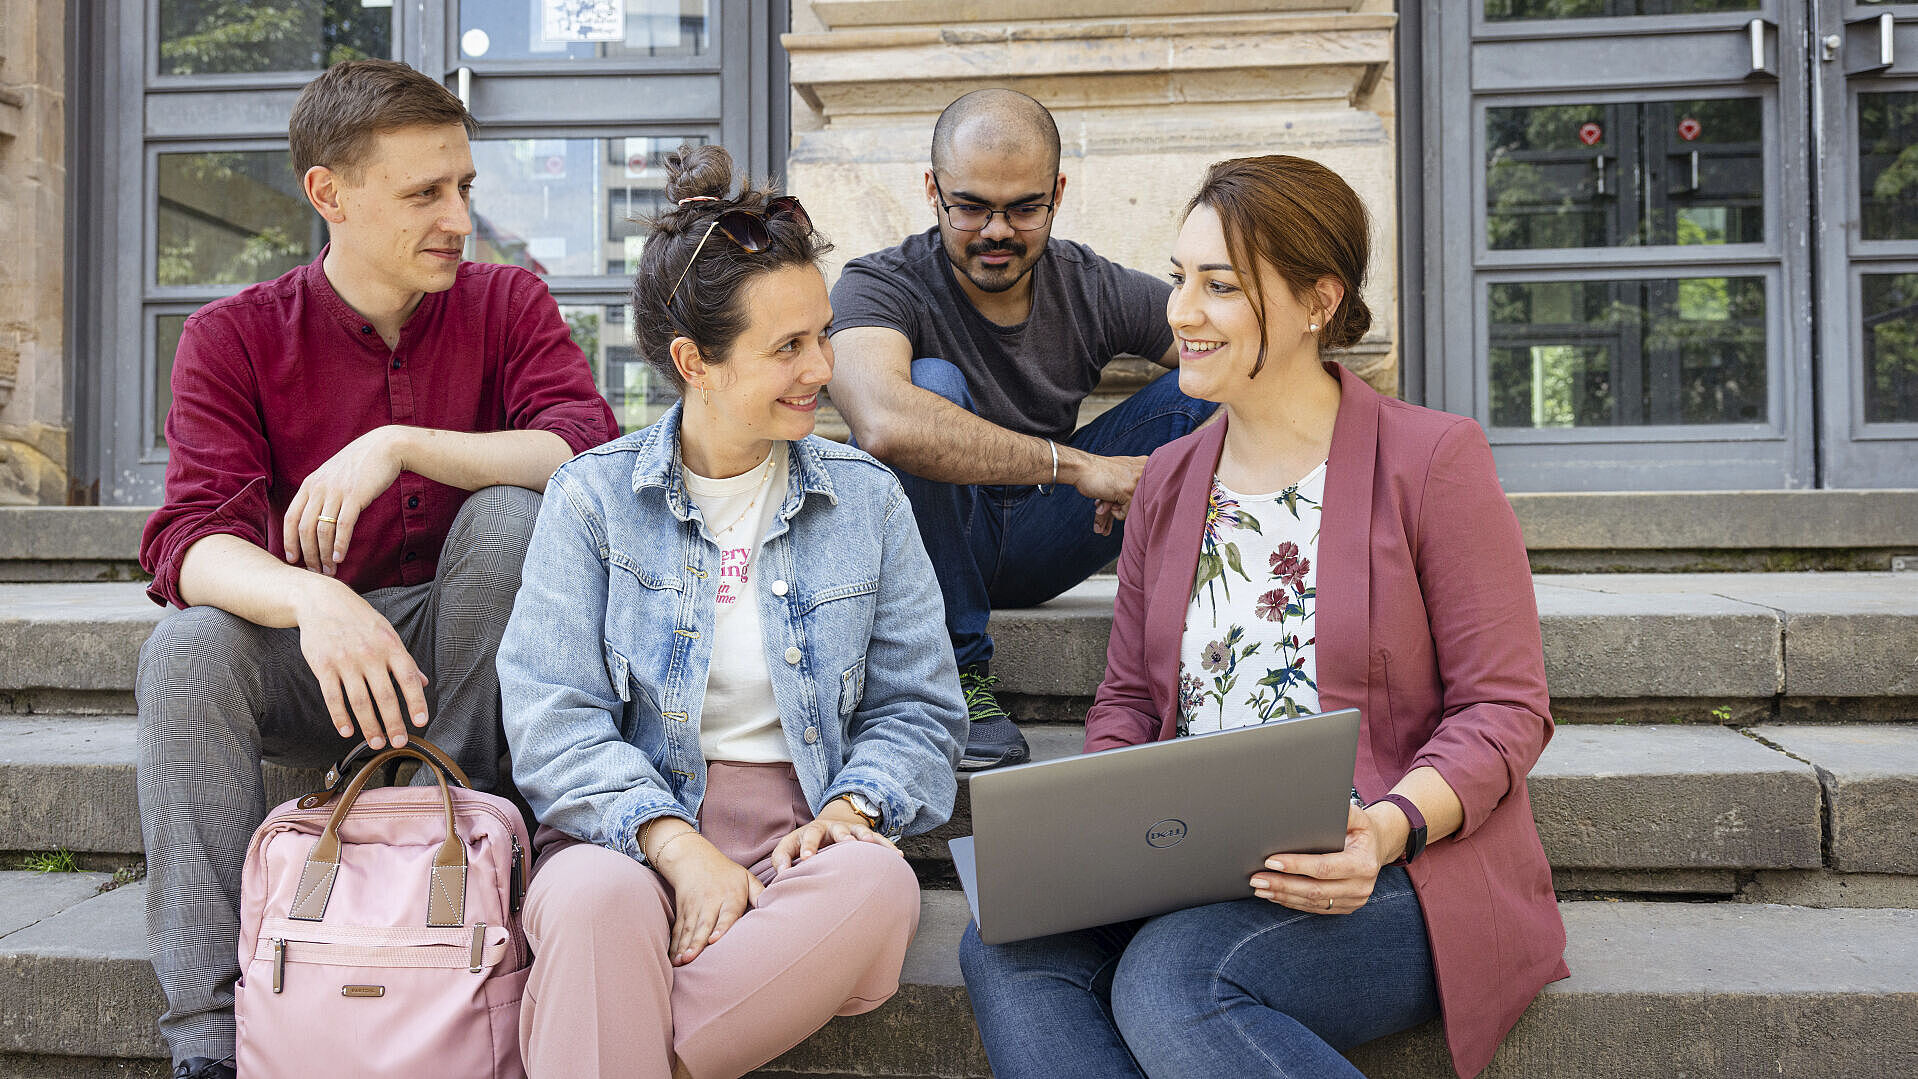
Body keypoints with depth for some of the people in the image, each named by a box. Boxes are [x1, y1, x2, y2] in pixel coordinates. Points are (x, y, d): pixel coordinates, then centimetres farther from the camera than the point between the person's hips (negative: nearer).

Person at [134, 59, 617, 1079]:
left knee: (510, 510, -27)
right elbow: (190, 540, -18)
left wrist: (400, 444, -31)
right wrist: (311, 599, -41)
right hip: (307, 651, 1)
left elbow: (590, 448, -20)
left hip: (460, 637, 0)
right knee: (187, 647, -28)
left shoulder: (505, 302, -3)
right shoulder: (233, 337, -5)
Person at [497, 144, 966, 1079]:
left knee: (877, 885, -33)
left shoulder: (866, 499, 9)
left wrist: (851, 807, -11)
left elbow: (917, 709, 10)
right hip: (631, 824, -2)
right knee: (600, 896, -38)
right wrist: (676, 844, -21)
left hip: (804, 835, 3)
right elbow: (552, 721, -6)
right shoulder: (594, 496, 2)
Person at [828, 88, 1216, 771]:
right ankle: (959, 673, -22)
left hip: (1039, 543, 3)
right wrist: (1078, 465, -39)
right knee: (932, 383, -32)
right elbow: (886, 425, -41)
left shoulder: (1095, 290, -6)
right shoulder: (879, 287, -19)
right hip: (933, 537, -3)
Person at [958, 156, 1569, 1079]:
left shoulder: (1431, 458, -3)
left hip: (1406, 876, -4)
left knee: (1170, 977, -30)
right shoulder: (1169, 479, 14)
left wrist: (1389, 826, -23)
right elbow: (1128, 699, 16)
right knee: (1004, 945, -22)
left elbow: (1506, 709, -6)